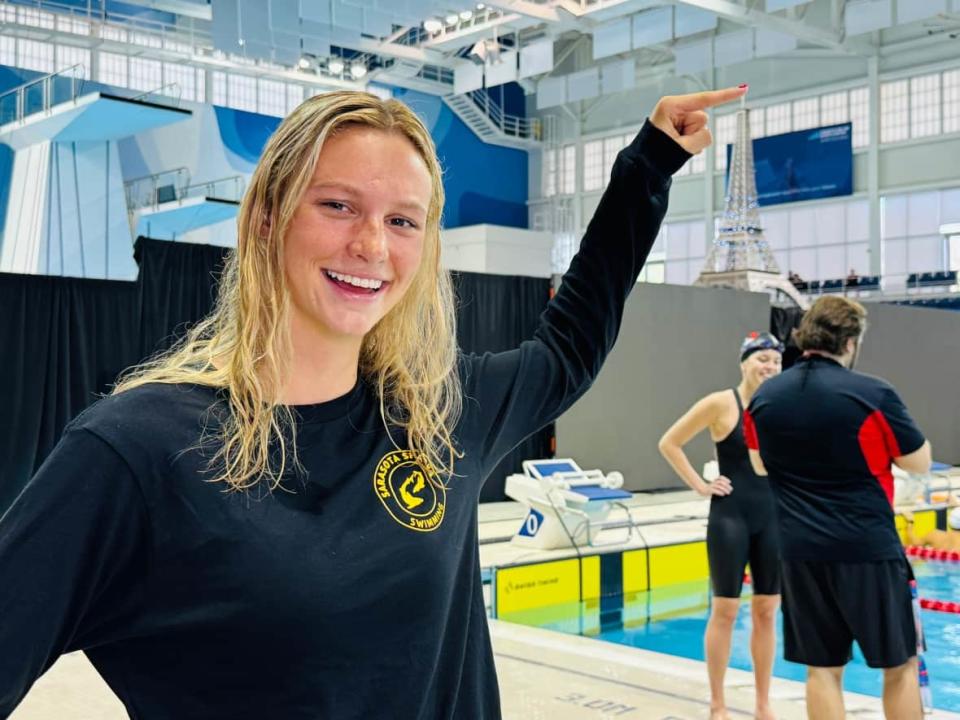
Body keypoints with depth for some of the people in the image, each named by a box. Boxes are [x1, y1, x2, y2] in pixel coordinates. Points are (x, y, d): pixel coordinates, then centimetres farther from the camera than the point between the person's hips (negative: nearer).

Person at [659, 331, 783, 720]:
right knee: (725, 610, 1)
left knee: (767, 611, 9)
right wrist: (700, 485, -8)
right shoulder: (720, 404, -9)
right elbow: (669, 443, -6)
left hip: (772, 517, 4)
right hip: (730, 517, -4)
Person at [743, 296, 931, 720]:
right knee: (900, 664, 11)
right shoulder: (873, 395, -12)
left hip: (800, 553, 4)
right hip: (868, 549, -4)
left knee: (822, 669, 10)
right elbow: (921, 463, 0)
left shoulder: (764, 398, 3)